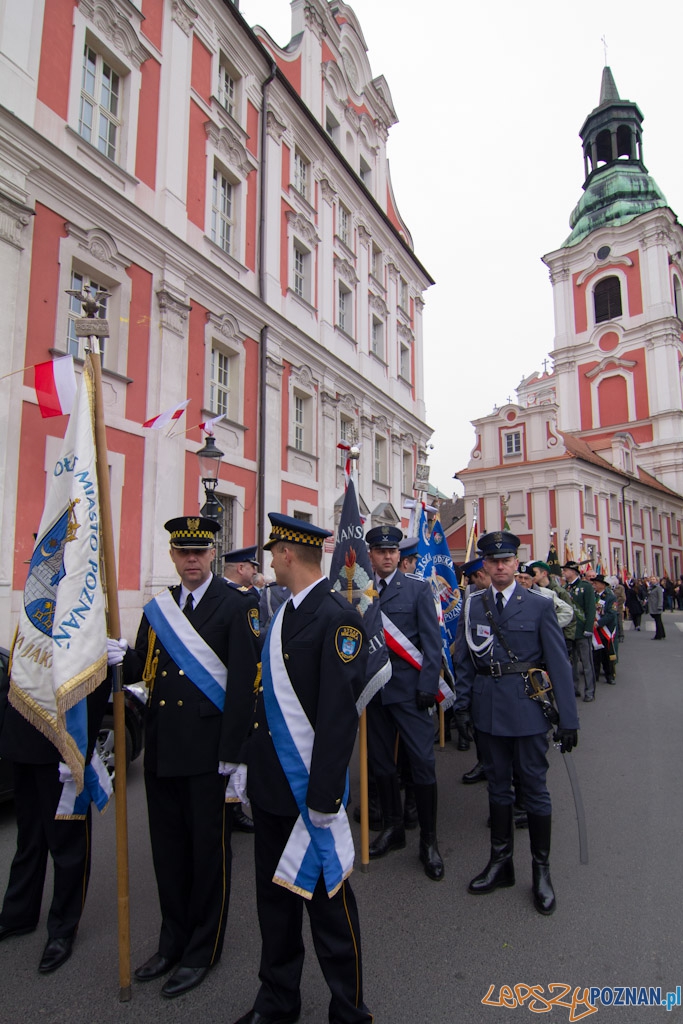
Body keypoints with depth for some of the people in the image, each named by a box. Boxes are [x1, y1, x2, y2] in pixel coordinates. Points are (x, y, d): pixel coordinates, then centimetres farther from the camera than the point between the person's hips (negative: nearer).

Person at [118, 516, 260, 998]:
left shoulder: (237, 605, -10)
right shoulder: (157, 608, 10)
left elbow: (243, 681, -13)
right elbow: (142, 668, 10)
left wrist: (232, 753, -16)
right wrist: (121, 661, -13)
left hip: (208, 750, -5)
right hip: (162, 749, 6)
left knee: (209, 848, 10)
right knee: (168, 846, 18)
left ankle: (203, 949, 31)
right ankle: (174, 940, 39)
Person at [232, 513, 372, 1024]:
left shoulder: (338, 617, -19)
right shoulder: (284, 613, 8)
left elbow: (340, 713, -21)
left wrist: (323, 795, -19)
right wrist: (251, 764, 13)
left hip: (310, 789, -8)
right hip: (270, 784, 8)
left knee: (327, 899, 10)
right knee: (275, 893, 21)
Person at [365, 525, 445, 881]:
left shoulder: (418, 588, -1)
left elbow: (432, 640, -4)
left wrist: (428, 686, -11)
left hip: (408, 688, -3)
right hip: (373, 689, 3)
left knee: (422, 761, -1)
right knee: (380, 761, 14)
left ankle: (429, 839, 17)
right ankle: (393, 827, 33)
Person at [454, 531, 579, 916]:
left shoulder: (539, 605, -5)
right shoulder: (472, 606, 2)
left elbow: (559, 663, -6)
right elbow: (464, 659, 7)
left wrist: (569, 719, -8)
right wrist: (463, 704, 2)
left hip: (528, 707, -3)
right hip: (489, 709, 3)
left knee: (534, 786, 8)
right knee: (498, 785, 16)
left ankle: (542, 870, 27)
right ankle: (501, 861, 33)